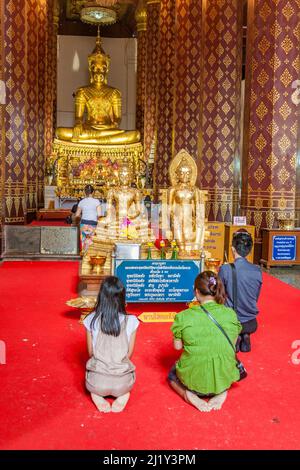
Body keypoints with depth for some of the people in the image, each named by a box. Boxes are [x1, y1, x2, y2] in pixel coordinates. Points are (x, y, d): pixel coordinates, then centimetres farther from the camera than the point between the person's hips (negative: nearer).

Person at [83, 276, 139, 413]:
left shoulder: (91, 320, -8)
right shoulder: (131, 321, -9)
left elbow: (90, 352, 3)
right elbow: (129, 353, 3)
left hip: (97, 382, 0)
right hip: (121, 383, 0)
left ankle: (97, 395, 5)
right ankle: (122, 395, 6)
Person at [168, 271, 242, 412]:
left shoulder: (183, 317, -17)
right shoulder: (231, 314, -9)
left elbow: (177, 346, -5)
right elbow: (232, 344, 2)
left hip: (193, 379, -2)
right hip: (224, 379, 2)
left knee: (172, 374, 34)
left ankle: (189, 394, 2)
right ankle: (221, 392, 8)